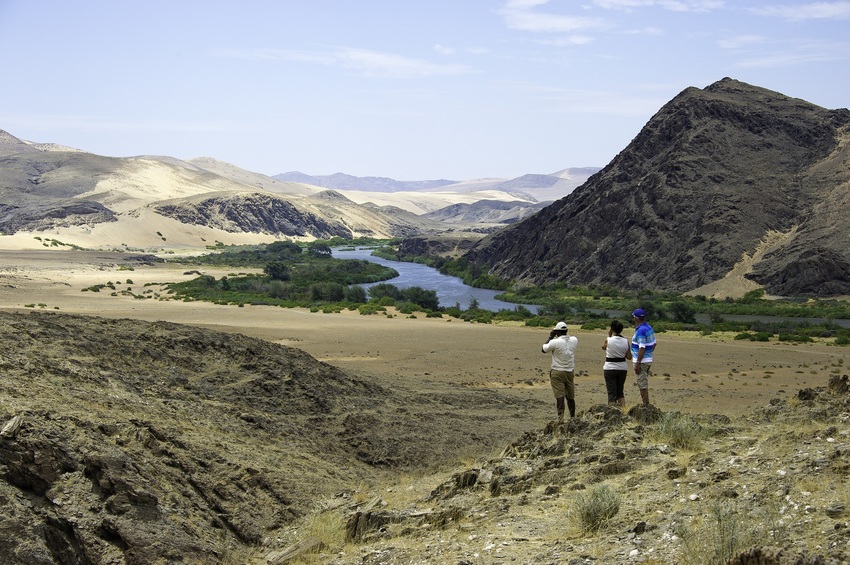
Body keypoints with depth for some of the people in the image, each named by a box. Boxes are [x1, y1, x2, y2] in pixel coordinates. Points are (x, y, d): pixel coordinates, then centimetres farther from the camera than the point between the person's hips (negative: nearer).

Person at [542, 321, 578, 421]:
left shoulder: (555, 342, -17)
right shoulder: (574, 340, -2)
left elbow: (544, 349, -1)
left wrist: (550, 337, 5)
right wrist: (561, 336, 20)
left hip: (557, 372, -5)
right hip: (570, 372, 5)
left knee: (559, 396, -5)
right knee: (570, 397, 14)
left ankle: (560, 418, -9)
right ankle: (572, 417, 24)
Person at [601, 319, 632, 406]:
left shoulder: (608, 340, -14)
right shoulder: (626, 341, -4)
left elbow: (603, 347, 9)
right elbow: (629, 357, 1)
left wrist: (609, 335, 8)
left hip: (610, 369, -4)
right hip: (622, 369, 4)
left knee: (612, 393, 0)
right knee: (620, 392, 19)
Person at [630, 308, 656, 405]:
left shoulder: (640, 331, -20)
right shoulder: (649, 328, 10)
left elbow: (642, 348, -24)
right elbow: (654, 344, 17)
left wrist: (638, 363, -22)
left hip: (641, 361, -10)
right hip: (648, 360, 10)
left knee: (643, 385, -5)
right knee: (643, 384, 17)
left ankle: (646, 405, -2)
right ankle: (646, 404, 22)